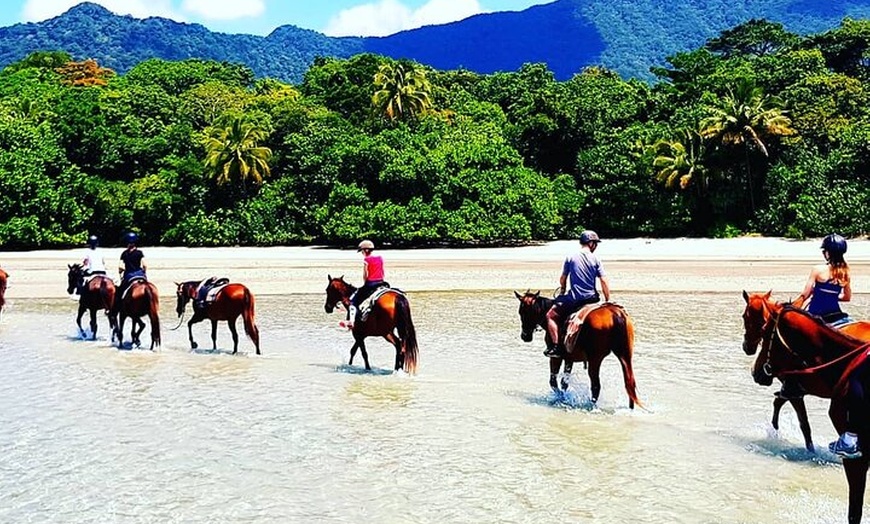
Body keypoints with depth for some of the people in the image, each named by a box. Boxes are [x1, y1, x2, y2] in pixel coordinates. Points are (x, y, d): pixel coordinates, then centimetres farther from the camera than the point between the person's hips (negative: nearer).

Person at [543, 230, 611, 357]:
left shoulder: (571, 258, -2)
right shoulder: (595, 260, 0)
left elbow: (562, 279, 6)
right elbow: (604, 281, -2)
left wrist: (562, 292, 27)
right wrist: (608, 300, 6)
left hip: (574, 299, -2)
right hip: (592, 298, 2)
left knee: (551, 315, 10)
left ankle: (555, 346, -4)